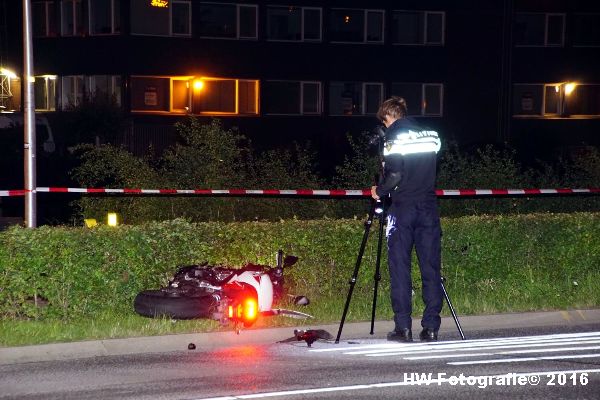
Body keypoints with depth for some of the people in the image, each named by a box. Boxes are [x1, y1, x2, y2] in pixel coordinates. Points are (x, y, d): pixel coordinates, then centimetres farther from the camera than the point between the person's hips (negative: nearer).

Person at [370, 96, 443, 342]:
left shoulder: (394, 135, -6)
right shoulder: (430, 134, 11)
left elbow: (394, 175, -14)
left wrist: (379, 190, 2)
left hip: (403, 207, -4)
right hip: (428, 206, 5)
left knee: (400, 268, 0)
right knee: (431, 267, 5)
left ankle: (403, 327, -3)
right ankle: (431, 328, 3)